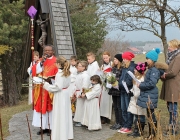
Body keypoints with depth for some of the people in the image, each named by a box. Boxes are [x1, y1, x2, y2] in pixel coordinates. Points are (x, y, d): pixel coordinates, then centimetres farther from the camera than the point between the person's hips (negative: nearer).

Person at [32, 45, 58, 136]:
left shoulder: (56, 61, -4)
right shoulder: (41, 60, 12)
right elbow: (37, 71, 0)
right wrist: (42, 62, -12)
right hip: (41, 87, 5)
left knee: (50, 107, 0)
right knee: (41, 107, 6)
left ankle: (51, 127, 8)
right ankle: (43, 127, 14)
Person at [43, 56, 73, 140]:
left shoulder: (59, 74, -20)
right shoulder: (67, 73, 6)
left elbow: (58, 87, -22)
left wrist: (46, 85, -14)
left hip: (60, 95, -9)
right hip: (66, 94, 9)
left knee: (60, 115, -1)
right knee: (65, 114, 16)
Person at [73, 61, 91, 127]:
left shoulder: (85, 75, -17)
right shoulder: (79, 74, 14)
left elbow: (84, 86, -23)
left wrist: (81, 93, -23)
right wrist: (75, 92, 19)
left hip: (81, 93, -10)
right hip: (78, 92, 10)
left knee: (81, 106, -5)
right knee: (78, 106, 15)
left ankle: (81, 121, 3)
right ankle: (78, 120, 24)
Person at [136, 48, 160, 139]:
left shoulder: (154, 71, -16)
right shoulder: (150, 70, 12)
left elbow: (152, 83, -23)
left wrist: (141, 85, -14)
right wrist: (141, 84, 7)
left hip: (150, 96, -9)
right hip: (147, 95, 9)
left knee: (151, 115, -3)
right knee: (150, 115, 14)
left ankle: (152, 134, 5)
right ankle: (151, 133, 22)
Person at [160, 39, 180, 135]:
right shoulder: (172, 56, 15)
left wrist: (164, 75, -6)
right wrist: (164, 74, -1)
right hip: (169, 87, 9)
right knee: (170, 108, 14)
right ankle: (171, 128, 23)